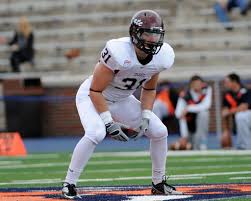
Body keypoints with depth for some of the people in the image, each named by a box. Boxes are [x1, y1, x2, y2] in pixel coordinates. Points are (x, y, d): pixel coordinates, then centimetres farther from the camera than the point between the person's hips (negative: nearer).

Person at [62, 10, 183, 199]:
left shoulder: (162, 57, -15)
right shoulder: (119, 52, -35)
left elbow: (149, 89, 4)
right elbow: (95, 91, -26)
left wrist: (145, 118, -7)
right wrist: (108, 122, -29)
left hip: (121, 100, 7)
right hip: (91, 96, -7)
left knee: (159, 131, 1)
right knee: (95, 133, -32)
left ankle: (159, 183, 19)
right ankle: (69, 185, -20)